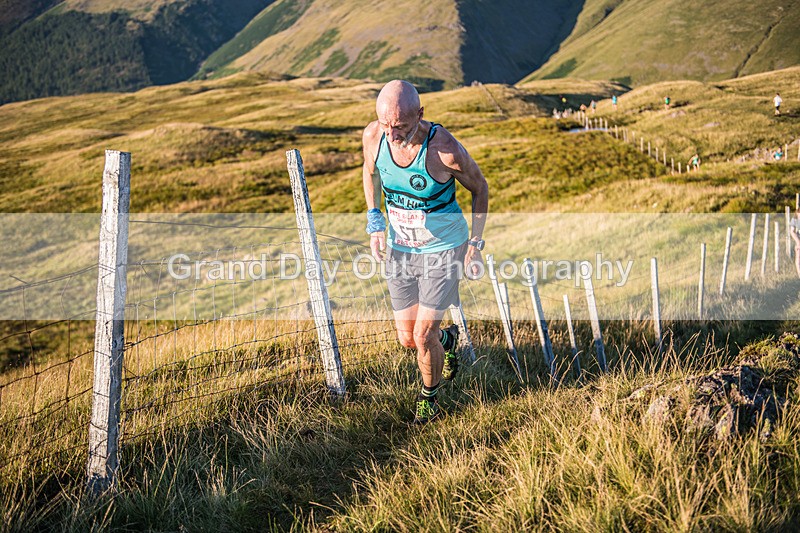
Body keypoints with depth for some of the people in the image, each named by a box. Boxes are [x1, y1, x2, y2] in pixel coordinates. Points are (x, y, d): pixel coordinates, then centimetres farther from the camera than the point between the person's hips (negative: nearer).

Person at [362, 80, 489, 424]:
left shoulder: (444, 149, -28)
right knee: (407, 338, 8)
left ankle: (429, 395, 27)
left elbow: (479, 187, -9)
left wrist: (475, 244, -8)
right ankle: (446, 339, 45)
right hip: (398, 247, 4)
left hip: (443, 247, -4)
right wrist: (374, 220, -1)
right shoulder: (373, 136, -16)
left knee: (423, 335, -5)